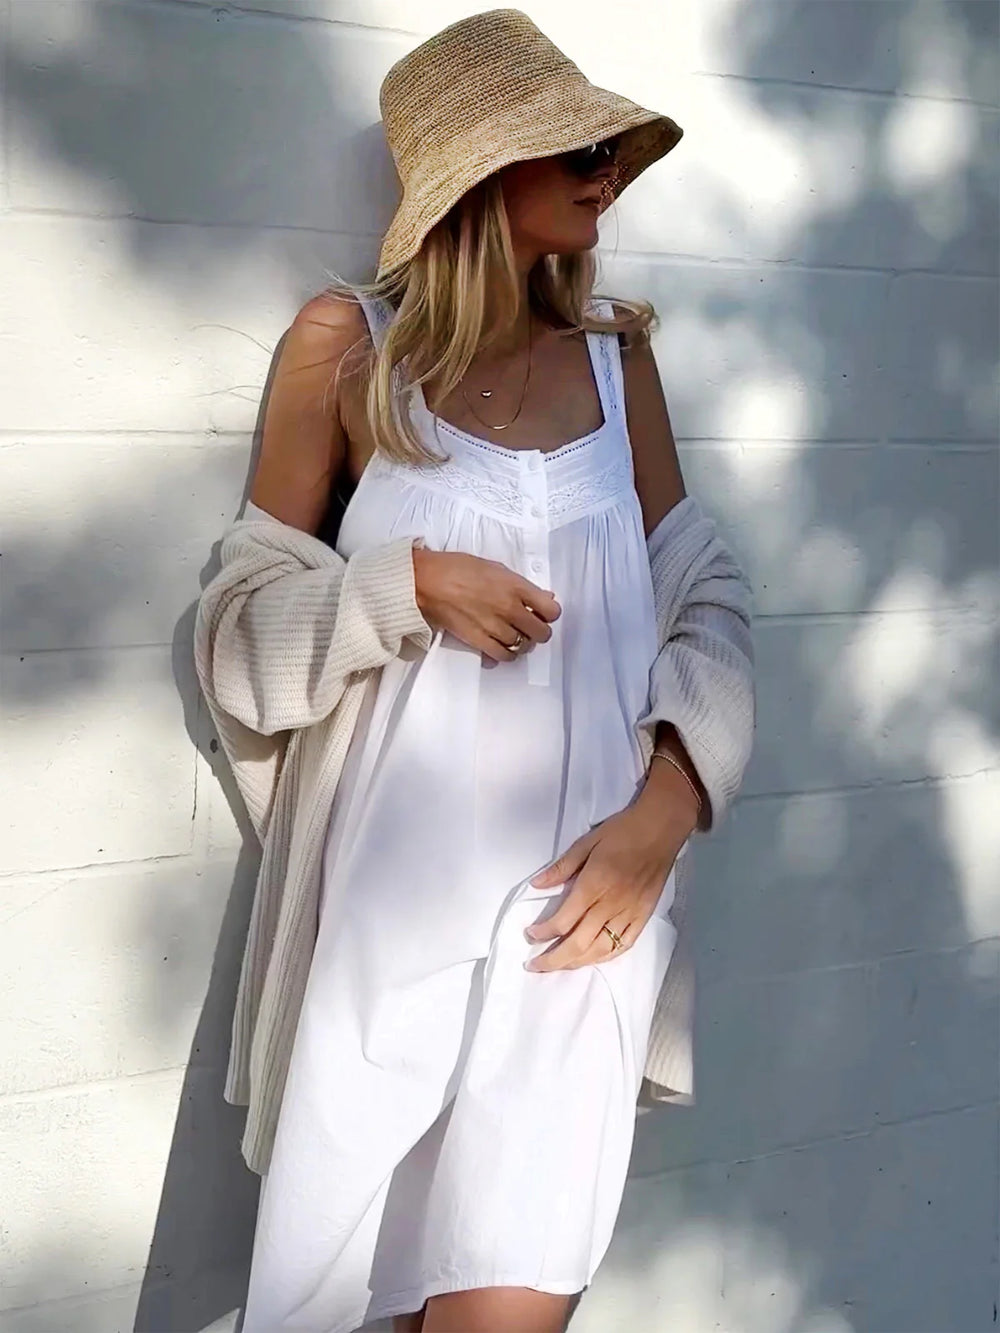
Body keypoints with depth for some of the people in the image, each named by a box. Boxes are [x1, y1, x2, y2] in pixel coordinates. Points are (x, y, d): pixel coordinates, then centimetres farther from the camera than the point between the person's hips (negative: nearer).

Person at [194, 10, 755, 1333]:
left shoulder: (615, 355, 8)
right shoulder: (348, 344, 2)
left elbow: (708, 599, 10)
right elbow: (242, 628, 3)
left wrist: (670, 802, -6)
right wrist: (408, 582, -14)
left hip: (584, 892, 1)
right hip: (387, 902, -1)